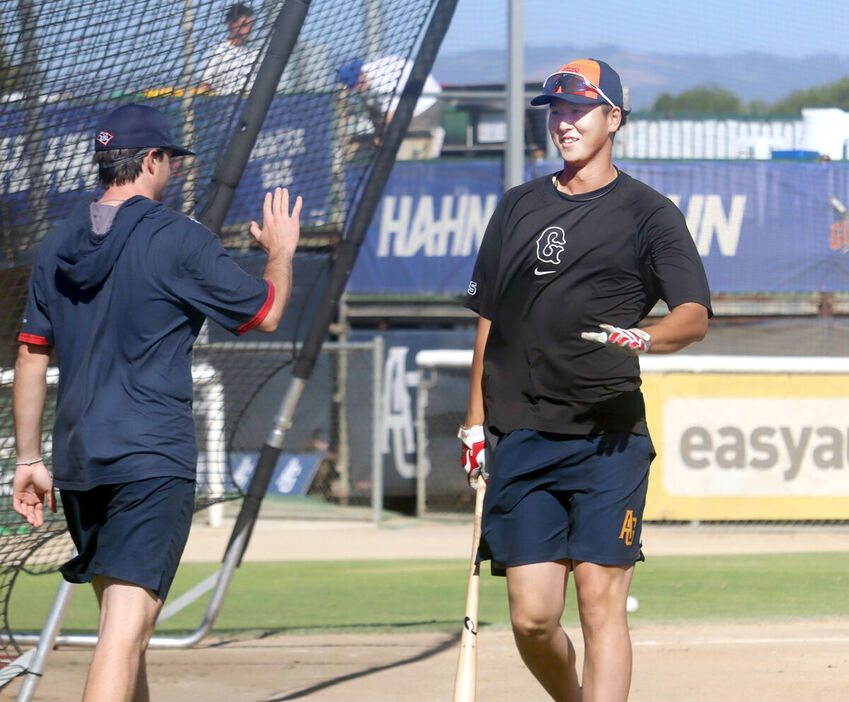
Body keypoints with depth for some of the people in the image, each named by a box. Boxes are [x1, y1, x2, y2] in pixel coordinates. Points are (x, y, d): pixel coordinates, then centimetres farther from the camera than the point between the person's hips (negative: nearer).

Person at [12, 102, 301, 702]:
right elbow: (265, 314, 3)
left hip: (77, 461, 7)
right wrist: (281, 253, 23)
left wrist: (29, 459, 17)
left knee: (121, 619, 20)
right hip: (154, 461, -7)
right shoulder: (180, 240, -7)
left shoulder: (57, 246, 11)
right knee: (127, 625, -16)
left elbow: (31, 357, 12)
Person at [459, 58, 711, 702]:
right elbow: (488, 318, 22)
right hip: (522, 439, 4)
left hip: (607, 438, -4)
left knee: (601, 602, -12)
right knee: (532, 617, -1)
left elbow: (695, 314, -8)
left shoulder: (649, 214, 3)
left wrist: (645, 338, -30)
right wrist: (476, 419, 15)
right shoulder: (518, 208, 18)